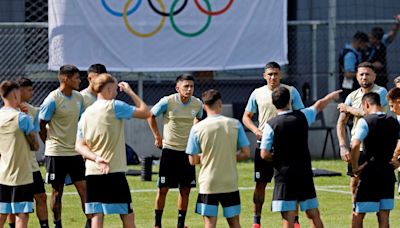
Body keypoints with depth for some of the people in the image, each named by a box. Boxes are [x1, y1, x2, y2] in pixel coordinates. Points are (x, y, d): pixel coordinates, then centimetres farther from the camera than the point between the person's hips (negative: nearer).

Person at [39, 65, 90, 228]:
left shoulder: (78, 98, 7)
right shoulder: (53, 99, -13)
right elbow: (41, 125, -8)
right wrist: (50, 144, 1)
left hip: (75, 152, 5)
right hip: (56, 153, -5)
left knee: (84, 188, 0)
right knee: (57, 191, 4)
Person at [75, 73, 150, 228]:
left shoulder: (86, 113, 11)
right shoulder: (115, 107, -7)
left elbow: (79, 145, 6)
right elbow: (145, 112, -4)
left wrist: (96, 158, -8)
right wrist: (130, 92, 6)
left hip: (92, 173, 5)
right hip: (114, 172, -5)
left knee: (96, 215, 1)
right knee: (127, 215, 5)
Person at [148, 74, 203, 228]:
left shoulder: (197, 104, -2)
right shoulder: (167, 102, -12)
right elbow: (151, 116, 3)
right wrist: (157, 137, 1)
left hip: (187, 151, 3)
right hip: (169, 150, -3)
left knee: (185, 189, 5)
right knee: (163, 189, -2)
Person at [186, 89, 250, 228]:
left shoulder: (197, 128, -7)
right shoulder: (235, 124, -3)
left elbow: (193, 160, -1)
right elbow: (246, 153, 0)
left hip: (208, 184, -2)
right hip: (230, 184, 2)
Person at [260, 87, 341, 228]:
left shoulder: (271, 125, -9)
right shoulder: (302, 116, 1)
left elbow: (264, 155, -9)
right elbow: (319, 105, 23)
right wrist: (332, 96, 43)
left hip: (284, 175, -3)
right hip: (305, 174, 3)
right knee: (314, 215, 13)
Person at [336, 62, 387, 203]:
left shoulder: (381, 92, -8)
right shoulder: (353, 96, 7)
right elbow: (341, 122, 6)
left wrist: (348, 108, -4)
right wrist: (343, 146, -6)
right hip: (357, 147, 5)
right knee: (355, 184, 8)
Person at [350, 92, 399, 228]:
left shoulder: (365, 121, -10)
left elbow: (355, 145, -23)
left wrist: (355, 168, -11)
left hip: (370, 172, -5)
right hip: (388, 173, 5)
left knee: (357, 216, 4)